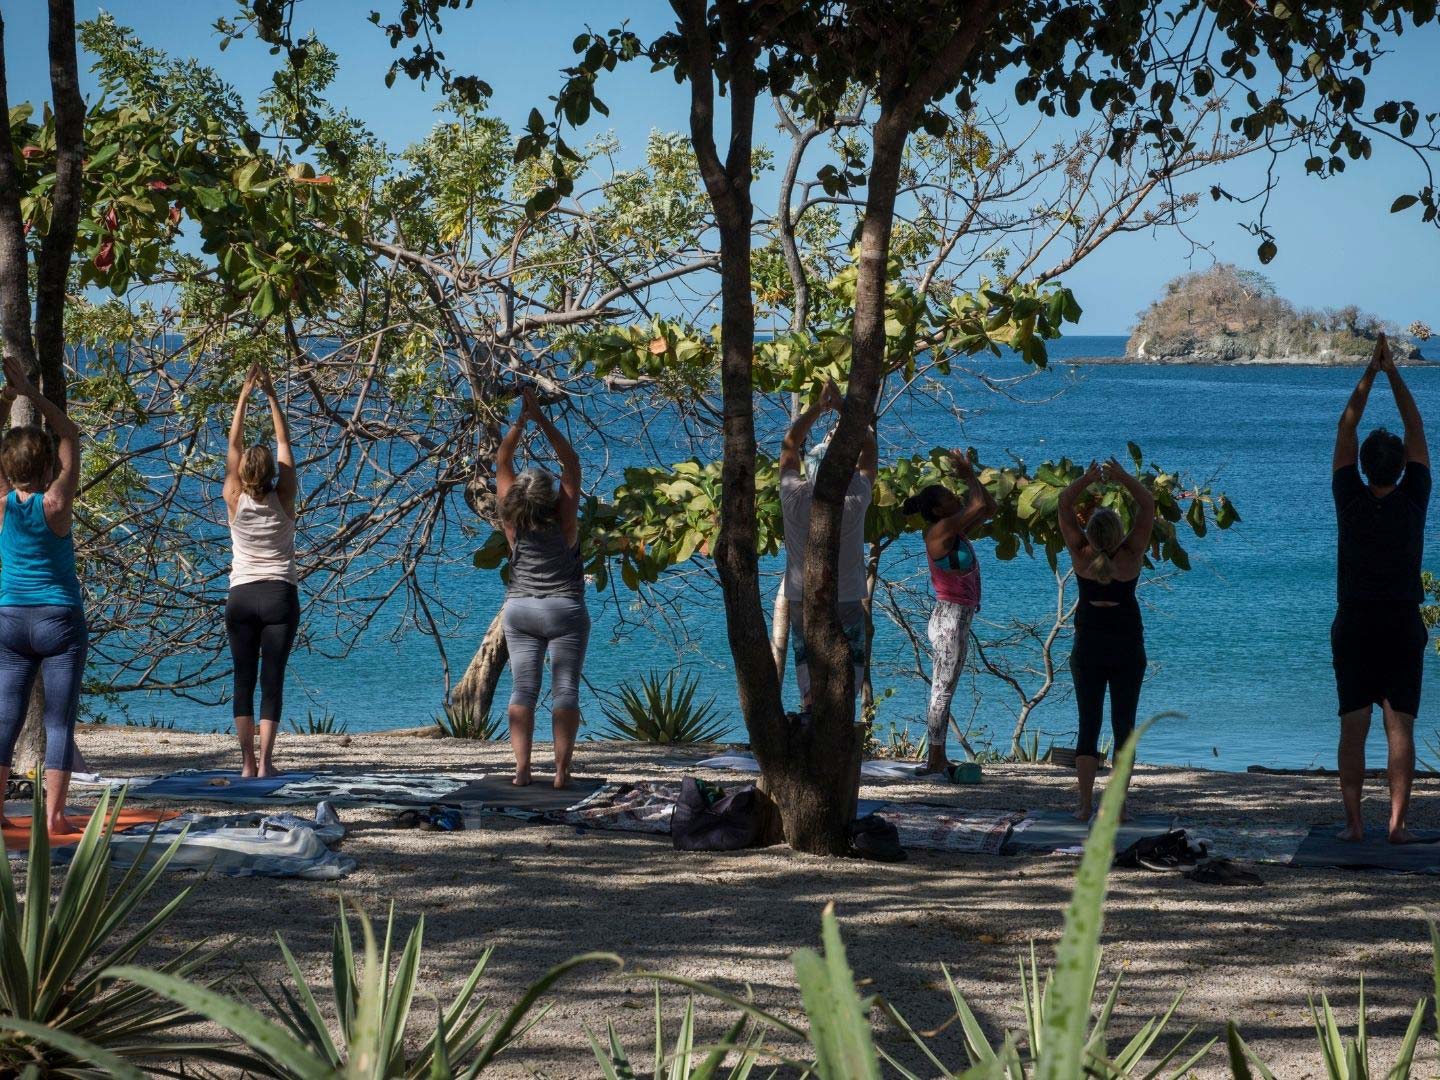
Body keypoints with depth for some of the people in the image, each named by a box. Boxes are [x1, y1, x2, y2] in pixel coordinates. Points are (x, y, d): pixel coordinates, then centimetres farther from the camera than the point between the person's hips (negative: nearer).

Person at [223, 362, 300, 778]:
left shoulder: (235, 501, -3)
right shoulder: (284, 500, -5)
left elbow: (234, 445, 4)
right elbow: (285, 443, 2)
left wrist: (244, 396, 6)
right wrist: (272, 397, 4)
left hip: (241, 597, 1)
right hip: (280, 595, -1)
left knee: (244, 680, 4)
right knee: (272, 680, -2)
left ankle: (247, 762, -1)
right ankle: (265, 762, -9)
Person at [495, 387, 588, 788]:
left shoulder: (513, 521, -6)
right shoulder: (564, 518, -11)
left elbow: (503, 462, 1)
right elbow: (571, 461, -6)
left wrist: (520, 420, 1)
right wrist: (541, 418, -6)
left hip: (520, 611, 2)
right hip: (565, 609, -2)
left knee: (523, 689, 1)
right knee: (565, 689, -3)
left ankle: (522, 768, -9)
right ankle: (562, 770, -10)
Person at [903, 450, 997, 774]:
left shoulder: (955, 531, 12)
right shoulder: (940, 530, -14)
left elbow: (988, 508, 20)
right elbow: (980, 505, -18)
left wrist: (969, 476, 14)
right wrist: (968, 476, -2)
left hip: (958, 618, 10)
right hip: (951, 617, -10)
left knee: (944, 690, 11)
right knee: (943, 690, -7)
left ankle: (939, 758, 14)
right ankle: (935, 759, -6)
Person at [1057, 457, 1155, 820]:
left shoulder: (1081, 555, -12)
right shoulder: (1131, 557, -14)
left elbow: (1064, 504, -5)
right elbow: (1148, 505, -8)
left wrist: (1086, 480, -17)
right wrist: (1124, 478, -18)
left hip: (1087, 650, 1)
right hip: (1128, 650, -1)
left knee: (1088, 725, 4)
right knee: (1124, 725, 4)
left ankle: (1085, 804, -1)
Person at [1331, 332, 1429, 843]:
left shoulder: (1352, 501, -5)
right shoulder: (1412, 502, -6)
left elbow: (1345, 431, 1)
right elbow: (1417, 433, 2)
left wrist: (1369, 374, 4)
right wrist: (1394, 374, 4)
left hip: (1353, 628, 0)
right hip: (1404, 628, 0)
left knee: (1353, 727, 1)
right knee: (1400, 728, -1)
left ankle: (1354, 821, -3)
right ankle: (1397, 822, -7)